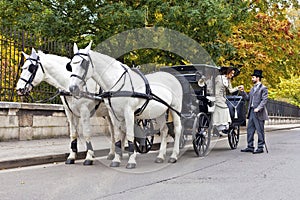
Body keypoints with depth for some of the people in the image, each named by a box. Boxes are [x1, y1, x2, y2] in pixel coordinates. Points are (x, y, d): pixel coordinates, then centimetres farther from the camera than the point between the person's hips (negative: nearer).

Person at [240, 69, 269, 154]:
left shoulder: (263, 88, -5)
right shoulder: (253, 88, 19)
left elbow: (264, 100, -13)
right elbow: (247, 98, 17)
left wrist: (258, 108, -23)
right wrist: (243, 92, 4)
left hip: (259, 113, -8)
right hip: (251, 112, 8)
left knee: (260, 130, -2)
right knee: (250, 129, 8)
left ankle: (260, 147, 4)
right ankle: (250, 147, 14)